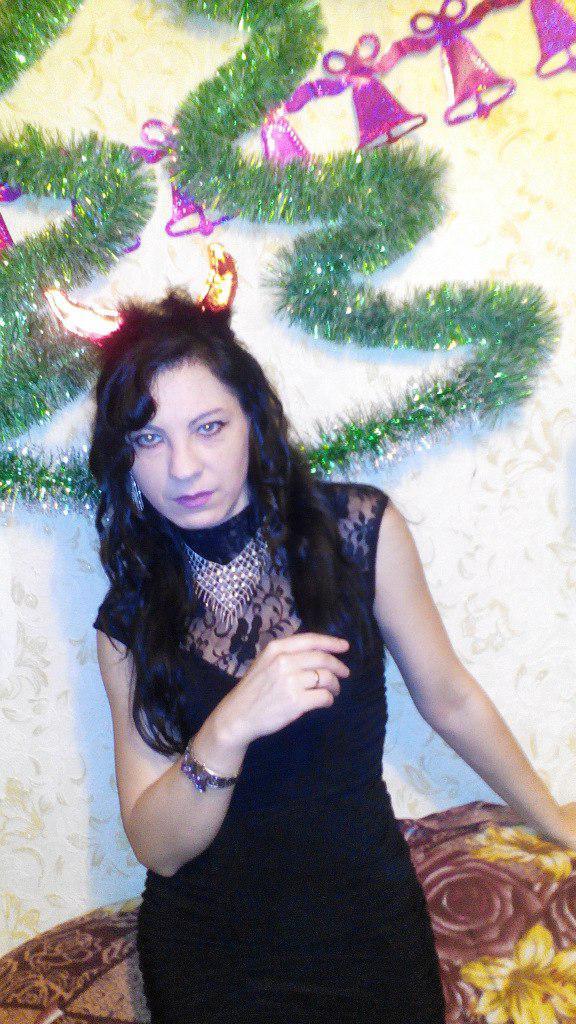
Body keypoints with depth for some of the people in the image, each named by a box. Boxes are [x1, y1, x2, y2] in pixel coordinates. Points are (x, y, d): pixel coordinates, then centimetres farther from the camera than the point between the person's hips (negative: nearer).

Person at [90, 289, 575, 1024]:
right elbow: (157, 848, -10)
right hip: (211, 951, 1)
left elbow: (448, 700, 1)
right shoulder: (130, 619, -7)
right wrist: (231, 728, -28)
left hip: (368, 918, 0)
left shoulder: (358, 529, -12)